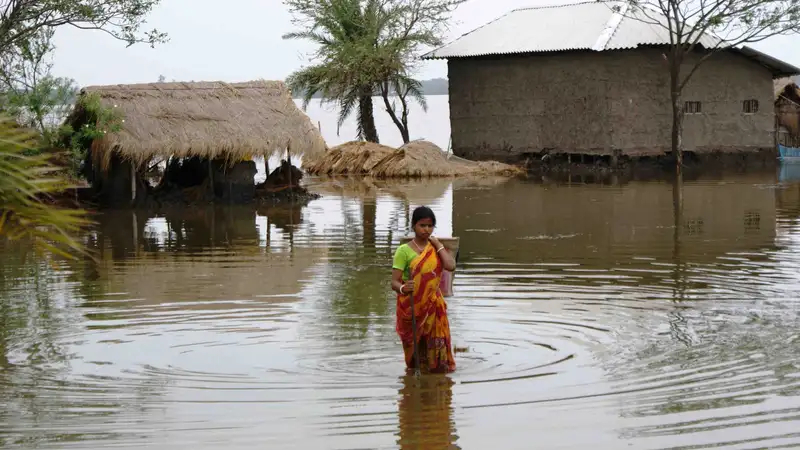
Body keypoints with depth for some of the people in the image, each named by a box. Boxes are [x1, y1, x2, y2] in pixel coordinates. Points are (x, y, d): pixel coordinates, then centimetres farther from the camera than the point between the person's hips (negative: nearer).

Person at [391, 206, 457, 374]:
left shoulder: (436, 248, 6)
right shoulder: (404, 251, -7)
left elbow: (451, 266, -12)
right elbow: (394, 282, -13)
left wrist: (438, 245, -6)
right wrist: (402, 288, -35)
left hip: (433, 305, 3)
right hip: (412, 306, -3)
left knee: (436, 345, -5)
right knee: (414, 345, 5)